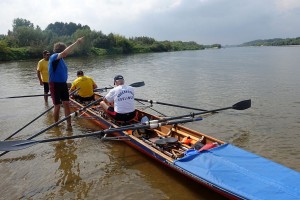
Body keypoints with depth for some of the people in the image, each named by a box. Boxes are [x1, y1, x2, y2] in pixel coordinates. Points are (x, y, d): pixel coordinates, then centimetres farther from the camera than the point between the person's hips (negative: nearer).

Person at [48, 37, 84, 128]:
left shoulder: (60, 59, 9)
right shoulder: (54, 57, -16)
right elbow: (64, 53, -34)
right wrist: (76, 42, -36)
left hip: (63, 84, 7)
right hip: (55, 85, -7)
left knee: (66, 104, 4)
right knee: (57, 106, 3)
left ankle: (69, 125, 8)